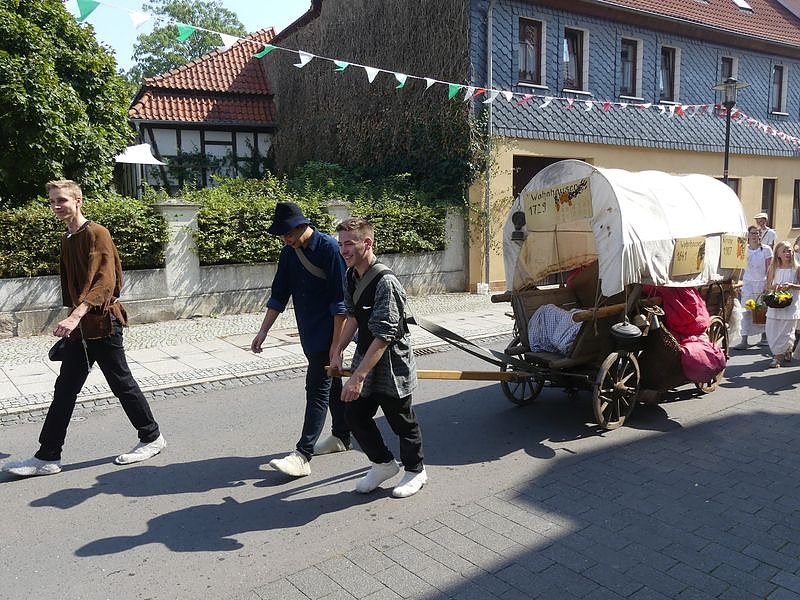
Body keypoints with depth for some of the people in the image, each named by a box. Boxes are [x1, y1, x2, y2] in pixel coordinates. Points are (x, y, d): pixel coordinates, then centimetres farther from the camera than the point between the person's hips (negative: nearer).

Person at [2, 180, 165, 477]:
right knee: (64, 390, 10)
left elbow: (105, 281, -25)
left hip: (102, 323, -8)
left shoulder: (96, 233, -13)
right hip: (79, 327, 8)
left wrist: (77, 315, -36)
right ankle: (48, 456, 17)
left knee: (121, 383, 3)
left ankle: (152, 437, 19)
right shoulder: (66, 240, 15)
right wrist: (73, 319, 19)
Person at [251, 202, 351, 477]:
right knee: (331, 384, 18)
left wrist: (336, 344, -18)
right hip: (309, 334, 8)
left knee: (317, 389, -6)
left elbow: (340, 302, -18)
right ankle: (341, 437, 33)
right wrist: (263, 331, 7)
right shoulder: (289, 253, 4)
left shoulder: (329, 248, -18)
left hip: (328, 333, -8)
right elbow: (279, 295, 11)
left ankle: (303, 455, -3)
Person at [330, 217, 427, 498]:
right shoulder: (351, 276, 2)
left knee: (401, 420, 9)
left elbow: (383, 337, -28)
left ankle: (415, 470, 33)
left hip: (391, 364, -8)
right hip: (366, 358, 8)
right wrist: (338, 351, 12)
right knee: (355, 415, 12)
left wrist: (358, 376, -29)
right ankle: (384, 464, 34)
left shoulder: (385, 282, -25)